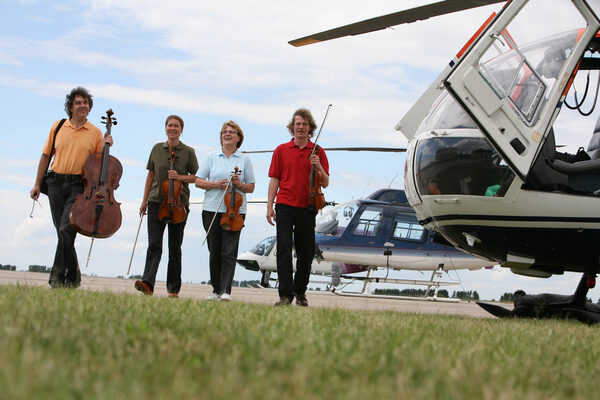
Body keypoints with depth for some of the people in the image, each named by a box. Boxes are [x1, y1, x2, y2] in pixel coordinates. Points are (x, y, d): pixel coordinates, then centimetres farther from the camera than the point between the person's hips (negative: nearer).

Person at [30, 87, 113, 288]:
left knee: (66, 229, -17)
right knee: (62, 231, 7)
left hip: (78, 185, -2)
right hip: (56, 183, 3)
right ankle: (73, 275, 21)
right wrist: (37, 184, 9)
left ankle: (58, 276, -12)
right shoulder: (58, 127, 8)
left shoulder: (95, 133, 5)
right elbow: (46, 156, 12)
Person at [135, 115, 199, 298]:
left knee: (175, 247, 5)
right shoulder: (157, 149, 8)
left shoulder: (188, 152, 1)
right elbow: (150, 175, 14)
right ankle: (148, 283, -21)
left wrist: (180, 177, -13)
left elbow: (196, 177, 5)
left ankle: (173, 289, 12)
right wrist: (144, 200, 10)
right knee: (154, 245, -11)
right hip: (156, 202, 1)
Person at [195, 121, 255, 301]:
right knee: (214, 251, 5)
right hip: (212, 209, 1)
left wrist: (239, 185, -10)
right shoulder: (212, 157, 10)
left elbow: (251, 187, 10)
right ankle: (216, 289, 16)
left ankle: (226, 290, -11)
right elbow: (198, 181, 6)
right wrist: (216, 184, -10)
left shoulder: (244, 160, 8)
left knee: (229, 251, -10)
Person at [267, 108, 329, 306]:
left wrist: (318, 166, -12)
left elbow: (325, 184, 6)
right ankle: (286, 294, -11)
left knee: (306, 253, 7)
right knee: (284, 249, -11)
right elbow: (274, 179, 8)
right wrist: (269, 206, 1)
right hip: (285, 206, -1)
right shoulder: (282, 150, 8)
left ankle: (300, 292, 23)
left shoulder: (318, 152, 8)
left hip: (307, 208, 1)